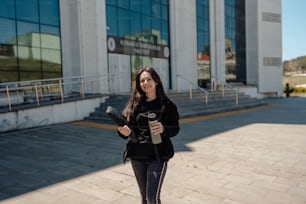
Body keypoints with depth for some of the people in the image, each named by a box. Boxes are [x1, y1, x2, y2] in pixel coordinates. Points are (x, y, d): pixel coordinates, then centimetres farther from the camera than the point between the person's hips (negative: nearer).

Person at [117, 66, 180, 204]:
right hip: (137, 156, 3)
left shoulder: (166, 104, -7)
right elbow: (127, 125, 2)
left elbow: (175, 128, -3)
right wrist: (125, 132, -20)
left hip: (158, 156, -3)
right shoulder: (134, 104, 0)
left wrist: (163, 129, -23)